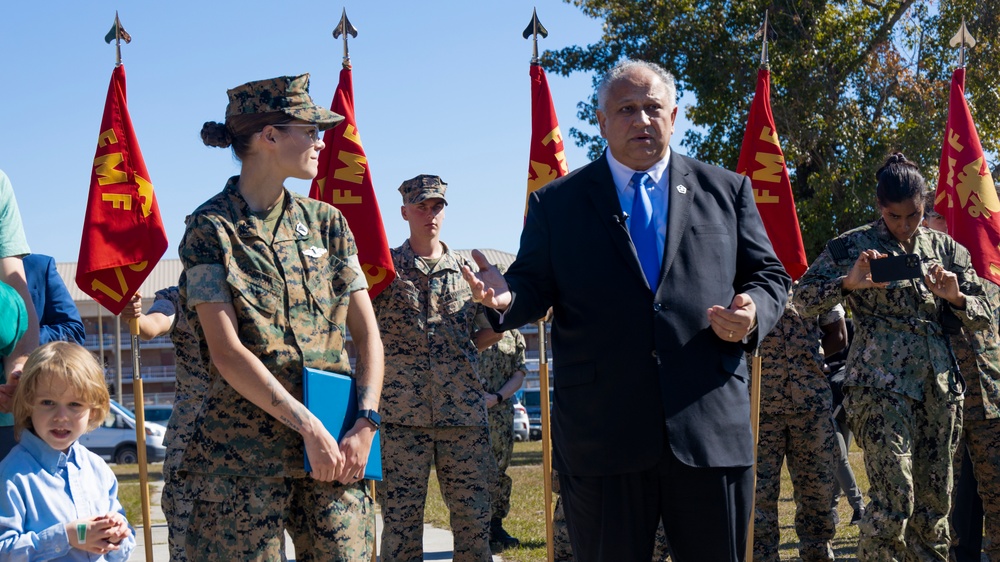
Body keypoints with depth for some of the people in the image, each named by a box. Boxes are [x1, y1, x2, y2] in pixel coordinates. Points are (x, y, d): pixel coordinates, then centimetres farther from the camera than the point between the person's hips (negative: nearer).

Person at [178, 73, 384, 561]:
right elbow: (226, 351, -11)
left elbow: (367, 334, 8)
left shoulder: (326, 222, 11)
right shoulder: (211, 228, -2)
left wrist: (365, 424, -6)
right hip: (242, 451, -4)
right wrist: (309, 427, -16)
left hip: (336, 450, 4)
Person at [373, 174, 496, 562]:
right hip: (402, 414, -2)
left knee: (473, 514, 5)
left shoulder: (466, 268, 12)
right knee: (400, 516, 1)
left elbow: (484, 333, 18)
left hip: (464, 412, 2)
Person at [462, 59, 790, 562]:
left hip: (711, 430, 1)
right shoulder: (557, 203, 10)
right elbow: (536, 285, 8)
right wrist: (508, 296, -15)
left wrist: (753, 314, -9)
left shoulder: (726, 191, 12)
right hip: (601, 438, -1)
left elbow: (768, 275, 13)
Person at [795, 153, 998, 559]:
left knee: (935, 502, 8)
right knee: (894, 498, -15)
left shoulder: (945, 249, 12)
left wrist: (955, 296, -8)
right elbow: (803, 297, -3)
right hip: (879, 385, -5)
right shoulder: (853, 245, 1)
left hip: (940, 385, 5)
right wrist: (849, 282, -20)